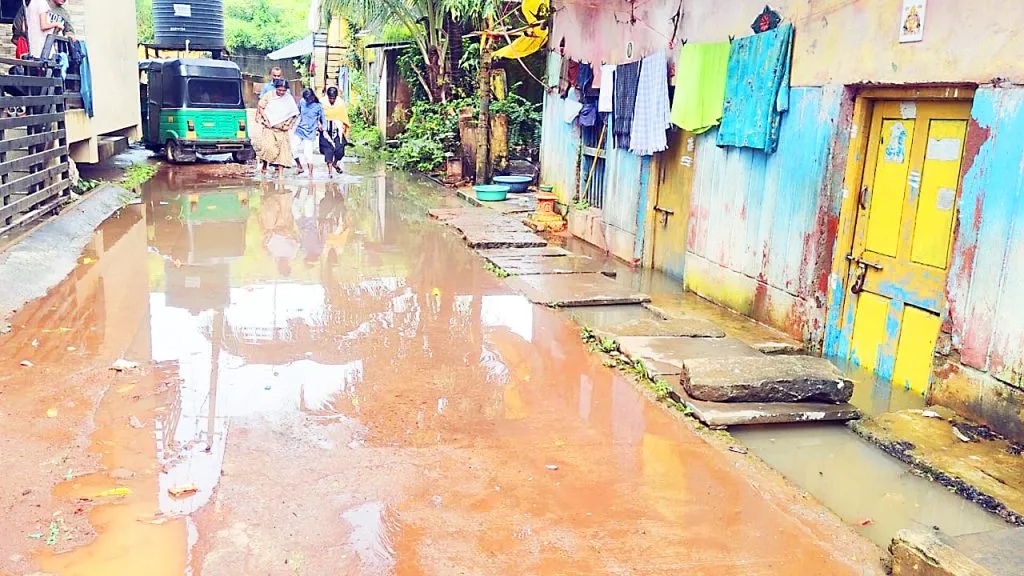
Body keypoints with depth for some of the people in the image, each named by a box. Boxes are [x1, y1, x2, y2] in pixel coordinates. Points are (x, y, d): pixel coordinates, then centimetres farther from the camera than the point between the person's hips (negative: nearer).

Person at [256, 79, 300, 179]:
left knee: (282, 149, -3)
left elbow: (294, 114, 8)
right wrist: (266, 120, -6)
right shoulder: (269, 95, -2)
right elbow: (260, 107, 4)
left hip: (282, 129, 2)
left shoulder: (289, 98, 2)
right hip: (269, 127, -2)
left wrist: (287, 124, 0)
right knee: (268, 146, -19)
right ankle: (264, 165, 5)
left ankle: (280, 173, 0)